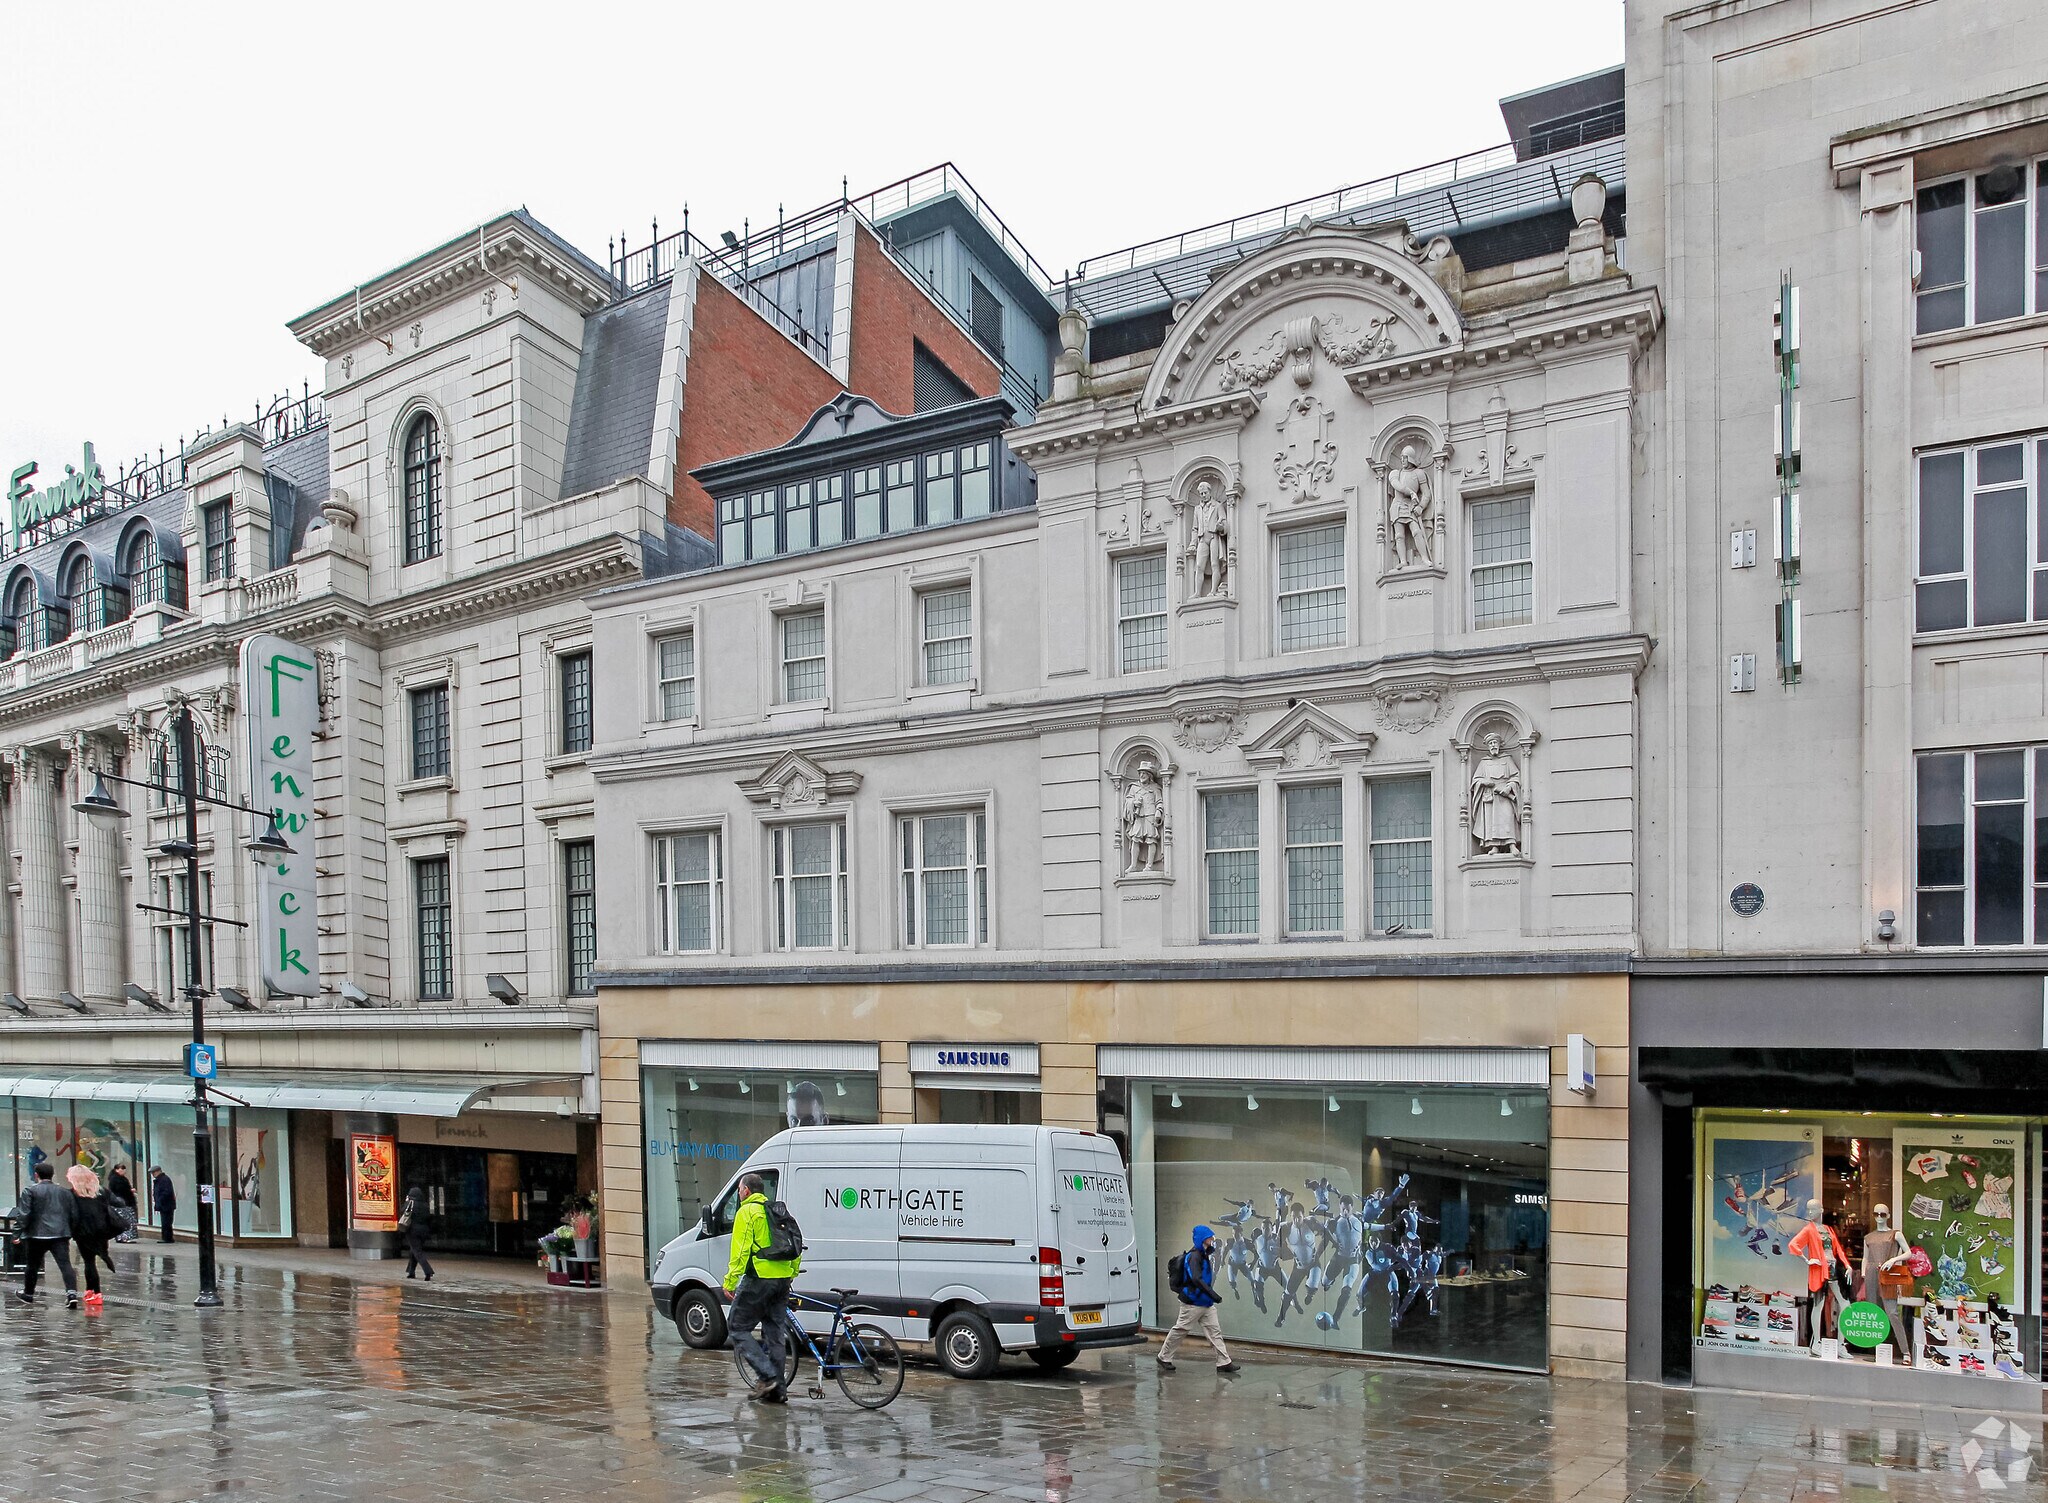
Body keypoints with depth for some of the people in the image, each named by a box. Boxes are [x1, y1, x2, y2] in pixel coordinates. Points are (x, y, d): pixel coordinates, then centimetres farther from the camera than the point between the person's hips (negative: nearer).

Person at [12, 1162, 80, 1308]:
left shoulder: (30, 1191, -3)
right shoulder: (65, 1191, 11)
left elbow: (24, 1215, -9)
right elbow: (73, 1214, 12)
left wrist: (19, 1232, 6)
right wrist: (69, 1231, 22)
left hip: (36, 1235, -2)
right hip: (61, 1234, 2)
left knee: (32, 1265, 17)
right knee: (65, 1263, -6)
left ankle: (28, 1294, 34)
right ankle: (72, 1293, -21)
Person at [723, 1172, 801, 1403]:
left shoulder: (747, 1212, -5)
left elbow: (741, 1250, -14)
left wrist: (729, 1282, -12)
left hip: (758, 1280, -7)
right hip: (782, 1281, 8)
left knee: (737, 1327, 4)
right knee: (775, 1334, 12)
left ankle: (768, 1376, -7)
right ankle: (776, 1390, 13)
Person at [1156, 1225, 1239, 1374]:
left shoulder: (1204, 1255, 12)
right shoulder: (1194, 1256, -19)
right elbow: (1196, 1279, -28)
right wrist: (1212, 1294, -31)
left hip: (1206, 1303, 9)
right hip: (1192, 1303, -9)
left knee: (1214, 1331, 3)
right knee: (1180, 1330, 4)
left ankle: (1224, 1362, 3)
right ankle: (1163, 1358, 18)